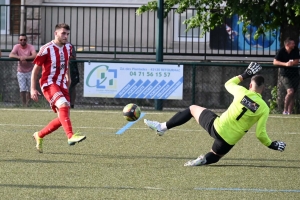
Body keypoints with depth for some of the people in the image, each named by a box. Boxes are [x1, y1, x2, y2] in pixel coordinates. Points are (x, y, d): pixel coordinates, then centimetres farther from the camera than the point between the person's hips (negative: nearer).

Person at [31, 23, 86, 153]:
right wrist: (33, 89, -10)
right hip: (49, 84, -7)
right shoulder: (46, 49, -11)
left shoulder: (68, 48, 9)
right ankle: (70, 136, -44)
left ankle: (39, 135, 23)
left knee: (63, 118, 4)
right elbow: (35, 69, -6)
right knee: (63, 105, -33)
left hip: (62, 85, 7)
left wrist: (68, 77, 29)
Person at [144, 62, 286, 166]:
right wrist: (271, 145, 7)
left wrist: (245, 75, 24)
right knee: (214, 156, 31)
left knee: (193, 109, 25)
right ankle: (203, 160, -7)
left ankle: (162, 127, 18)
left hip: (216, 126, 0)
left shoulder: (242, 92, -6)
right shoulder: (264, 109, -8)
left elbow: (228, 84, 17)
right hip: (229, 141, 0)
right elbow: (260, 134, -9)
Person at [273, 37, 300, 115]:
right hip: (285, 75, -5)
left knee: (293, 95, 4)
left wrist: (291, 63, -19)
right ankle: (285, 111, -14)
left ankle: (289, 112, 9)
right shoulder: (281, 51, -12)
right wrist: (285, 64, -26)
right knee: (290, 91, -23)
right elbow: (275, 62, -14)